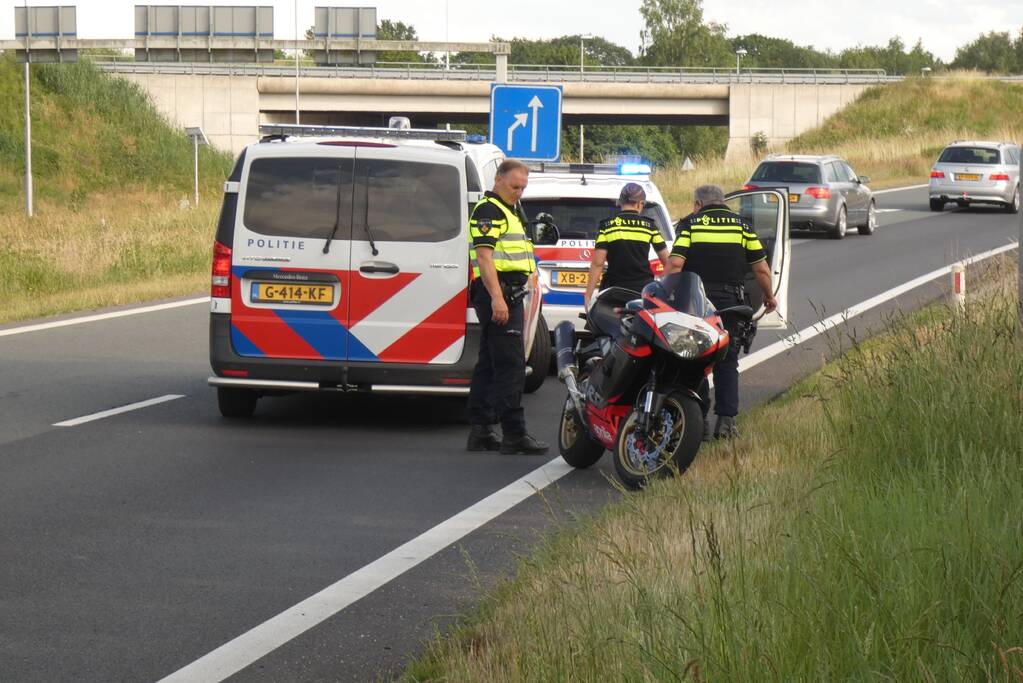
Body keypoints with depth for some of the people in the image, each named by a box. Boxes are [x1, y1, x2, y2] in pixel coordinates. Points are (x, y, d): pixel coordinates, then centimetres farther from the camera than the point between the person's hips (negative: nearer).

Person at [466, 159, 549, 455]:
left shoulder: (509, 212, 23)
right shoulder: (488, 211, -9)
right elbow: (483, 256, -18)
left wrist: (517, 303, 29)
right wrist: (497, 298, -26)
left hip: (507, 296, 11)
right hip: (497, 293, -11)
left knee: (489, 364, 10)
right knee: (510, 365, -13)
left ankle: (480, 431, 13)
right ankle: (514, 434, -14)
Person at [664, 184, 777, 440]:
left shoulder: (689, 224, 3)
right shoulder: (741, 225, 8)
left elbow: (675, 263, -10)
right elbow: (761, 268, 6)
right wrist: (769, 296, 20)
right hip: (730, 301, 2)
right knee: (727, 362, 8)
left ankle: (699, 421, 1)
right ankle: (726, 420, 1)